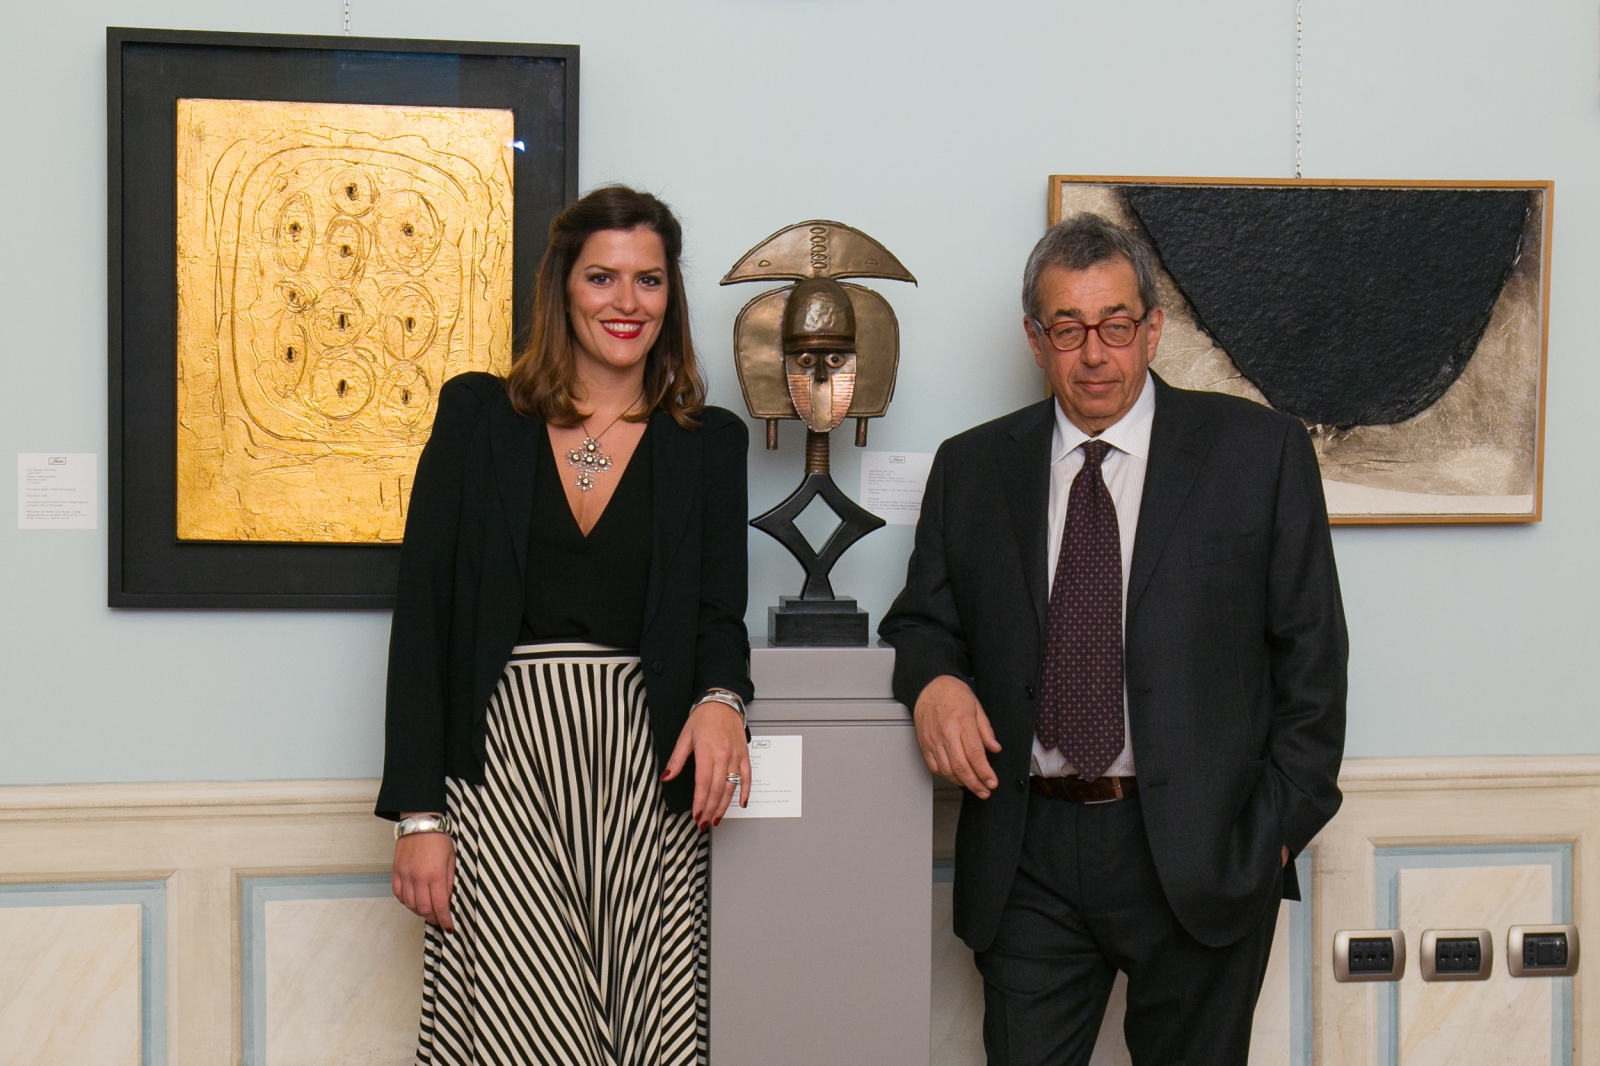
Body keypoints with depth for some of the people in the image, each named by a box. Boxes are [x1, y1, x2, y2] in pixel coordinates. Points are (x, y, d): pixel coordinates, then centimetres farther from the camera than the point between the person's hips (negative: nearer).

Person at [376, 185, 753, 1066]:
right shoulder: (477, 415, 7)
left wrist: (720, 698, -14)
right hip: (502, 762, -1)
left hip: (645, 765, 2)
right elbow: (421, 619, 3)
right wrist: (416, 812, -3)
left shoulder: (708, 442, 12)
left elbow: (719, 613, 10)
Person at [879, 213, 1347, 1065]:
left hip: (1200, 856, -1)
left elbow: (1310, 650, 1)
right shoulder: (971, 468, 8)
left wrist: (1283, 821, -4)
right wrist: (933, 677, -8)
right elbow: (923, 616, 16)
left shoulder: (1259, 451, 1)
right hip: (1028, 859, 2)